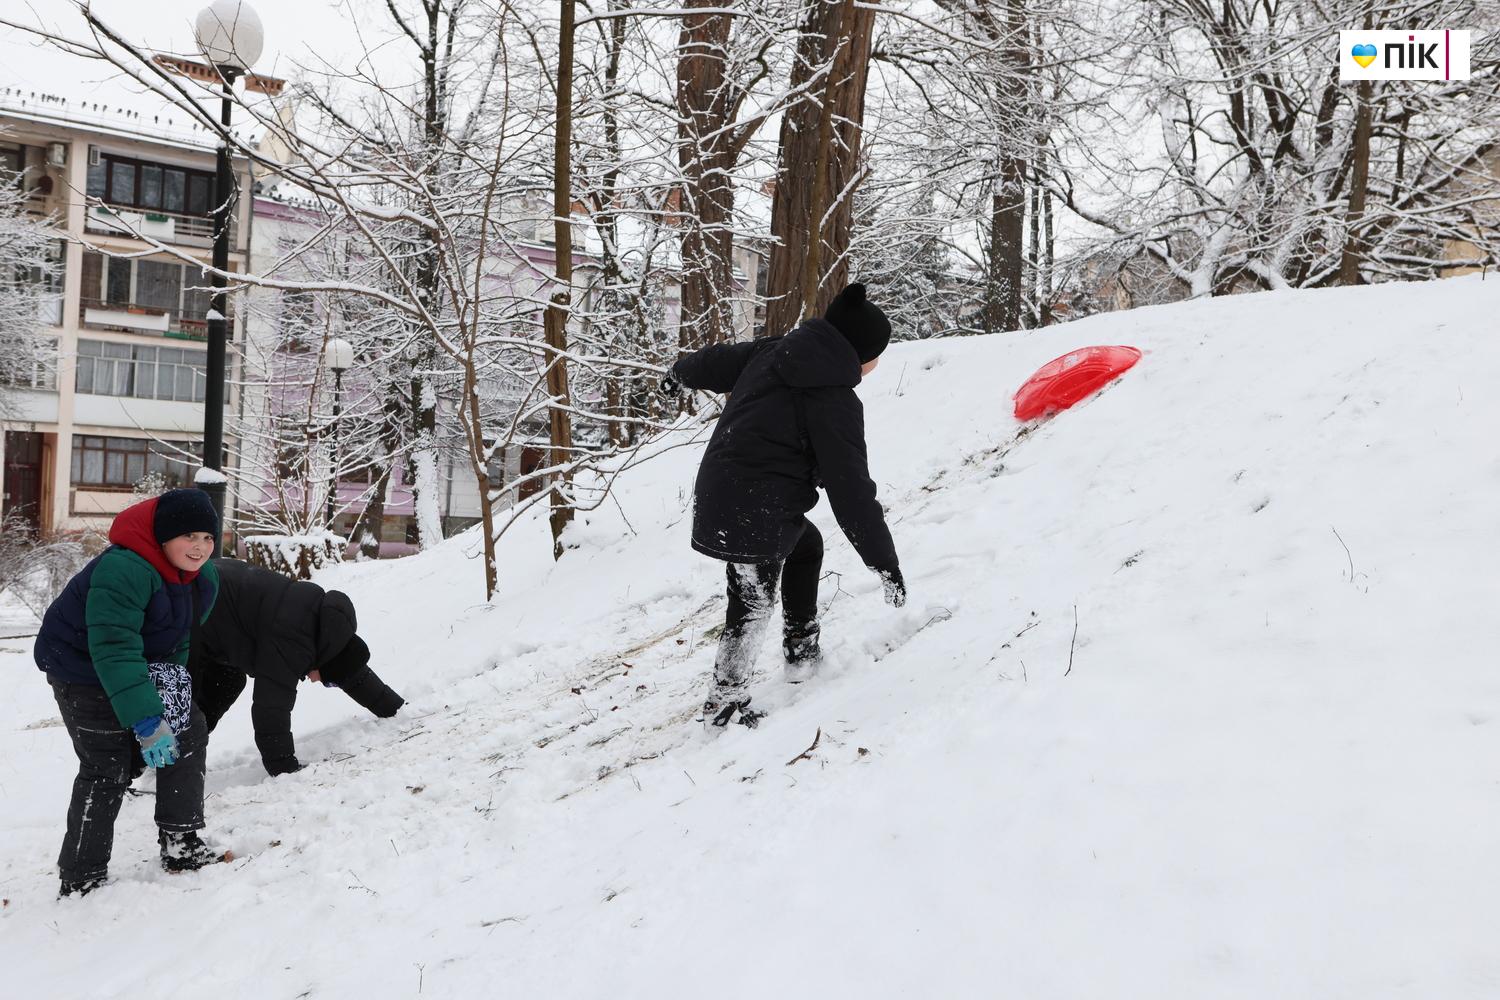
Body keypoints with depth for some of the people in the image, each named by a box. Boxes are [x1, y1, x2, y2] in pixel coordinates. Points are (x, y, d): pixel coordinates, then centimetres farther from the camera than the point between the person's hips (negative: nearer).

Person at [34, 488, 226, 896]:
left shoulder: (204, 576, -6)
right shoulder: (123, 570, -35)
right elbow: (114, 652, -40)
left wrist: (172, 675, -11)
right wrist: (146, 721, -42)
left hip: (147, 661, 8)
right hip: (83, 668, -8)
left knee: (190, 734, 3)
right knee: (109, 767, -11)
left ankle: (182, 845, 13)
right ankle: (81, 879, 0)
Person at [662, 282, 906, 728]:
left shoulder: (770, 353, 3)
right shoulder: (835, 402, -17)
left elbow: (717, 361, 22)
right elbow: (852, 491, -17)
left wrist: (680, 374, 45)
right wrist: (886, 563, -11)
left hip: (717, 493, 9)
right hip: (757, 515, -9)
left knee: (806, 544, 27)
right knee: (753, 602, 4)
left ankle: (802, 650, 31)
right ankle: (725, 699, 11)